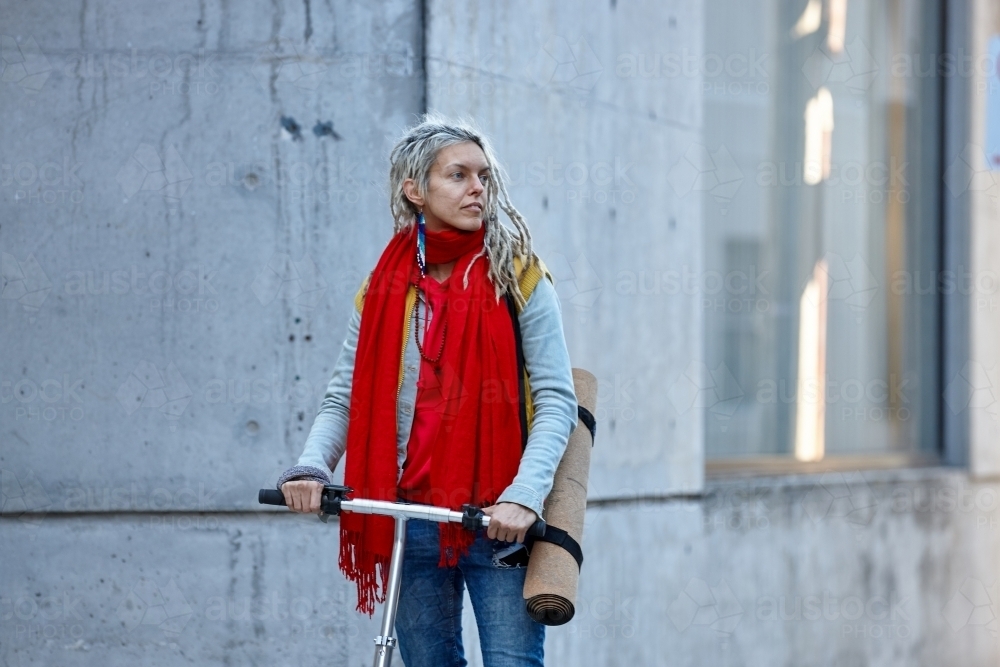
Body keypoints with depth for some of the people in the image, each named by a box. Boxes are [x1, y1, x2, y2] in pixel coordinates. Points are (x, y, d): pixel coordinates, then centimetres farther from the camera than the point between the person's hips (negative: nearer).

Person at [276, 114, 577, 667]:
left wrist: (524, 496, -20)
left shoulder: (517, 278, 0)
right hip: (409, 524, 3)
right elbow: (343, 398, 7)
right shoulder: (384, 289, 8)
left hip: (495, 522, -3)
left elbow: (556, 400, -6)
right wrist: (310, 468, -12)